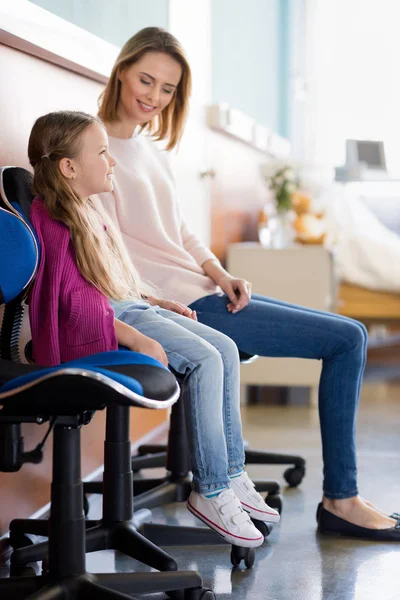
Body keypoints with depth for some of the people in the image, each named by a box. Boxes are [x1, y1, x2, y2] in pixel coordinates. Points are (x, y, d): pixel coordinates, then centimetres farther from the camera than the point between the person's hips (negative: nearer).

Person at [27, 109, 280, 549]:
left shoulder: (89, 211, 17)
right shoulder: (53, 221, -13)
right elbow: (77, 300, -22)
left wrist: (164, 305, 16)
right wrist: (136, 339, -26)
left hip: (132, 310, 10)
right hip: (96, 329, -10)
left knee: (225, 348, -2)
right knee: (205, 361, -22)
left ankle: (232, 475, 0)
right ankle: (210, 491, -16)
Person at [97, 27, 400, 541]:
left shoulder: (150, 147, 16)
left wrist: (221, 276, 1)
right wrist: (153, 303, -26)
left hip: (205, 293, 9)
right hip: (184, 306, -9)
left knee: (348, 336, 9)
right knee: (348, 339, -10)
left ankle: (341, 497, 5)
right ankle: (340, 499, -3)